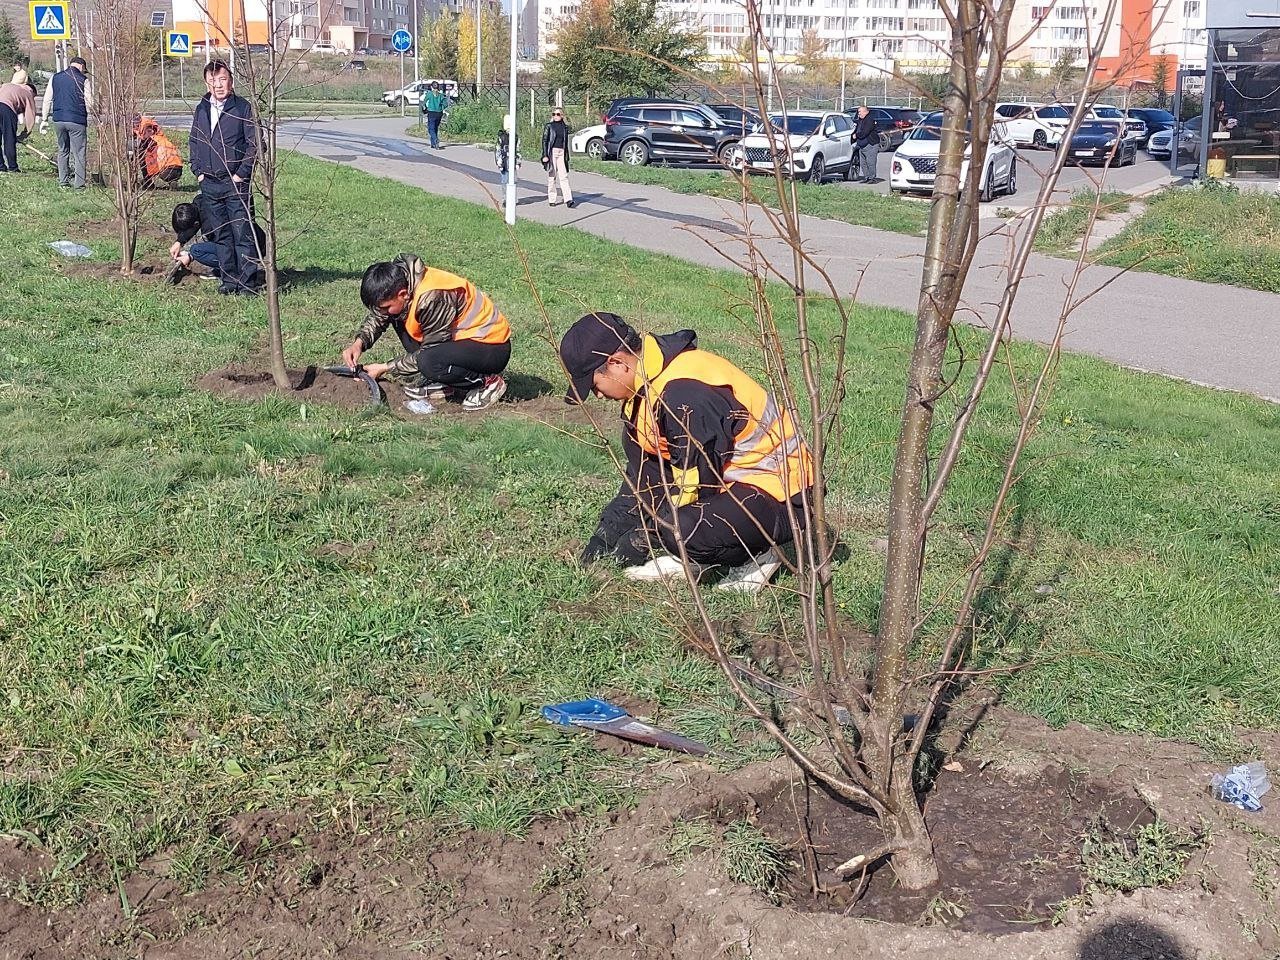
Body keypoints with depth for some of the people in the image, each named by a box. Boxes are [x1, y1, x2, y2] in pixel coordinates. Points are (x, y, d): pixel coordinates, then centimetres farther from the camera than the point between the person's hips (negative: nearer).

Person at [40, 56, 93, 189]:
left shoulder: (55, 78, 10)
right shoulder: (84, 80, -3)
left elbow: (47, 100, 10)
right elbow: (89, 103, -5)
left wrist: (44, 119, 15)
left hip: (58, 120, 4)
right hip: (77, 121, -4)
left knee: (62, 150, 17)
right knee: (78, 153, 0)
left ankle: (63, 180, 17)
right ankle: (79, 183, -2)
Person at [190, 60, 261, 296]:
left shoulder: (242, 107, -5)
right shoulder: (201, 109, 11)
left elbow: (253, 144, -7)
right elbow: (194, 142, 19)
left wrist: (241, 174, -11)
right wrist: (198, 171, 8)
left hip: (236, 182, -5)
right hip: (209, 183, 6)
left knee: (243, 234, -5)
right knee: (221, 235, 10)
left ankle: (248, 283, -1)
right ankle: (229, 280, 18)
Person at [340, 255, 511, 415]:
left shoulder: (432, 298, -31)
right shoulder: (399, 286, -6)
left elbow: (430, 352, -23)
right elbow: (377, 318, 11)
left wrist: (384, 369, -16)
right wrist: (359, 342, -8)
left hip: (493, 346, -9)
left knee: (429, 363, -34)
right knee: (397, 317, 2)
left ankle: (487, 383, -7)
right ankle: (439, 384, 2)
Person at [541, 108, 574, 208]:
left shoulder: (565, 127, 12)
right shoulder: (549, 126, 2)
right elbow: (544, 141, -2)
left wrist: (567, 156, 16)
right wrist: (545, 155, -11)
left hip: (561, 152, 3)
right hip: (551, 152, -3)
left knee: (564, 176, -6)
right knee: (551, 176, 2)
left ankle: (568, 199, -13)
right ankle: (551, 199, 9)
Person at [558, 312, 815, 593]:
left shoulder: (685, 394, -27)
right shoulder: (644, 382, 4)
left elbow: (696, 484, -23)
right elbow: (641, 473, 12)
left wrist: (644, 539, -13)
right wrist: (608, 531, 6)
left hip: (781, 497, -10)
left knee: (685, 530, -34)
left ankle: (754, 555, -4)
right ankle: (691, 557, 1)